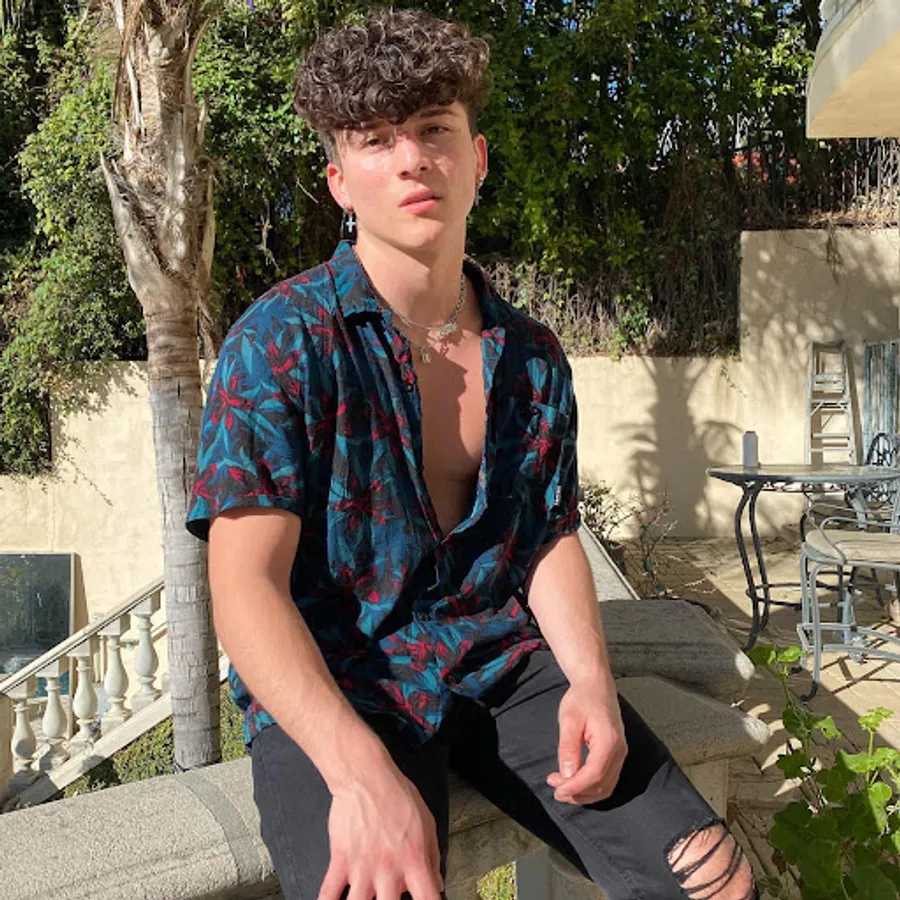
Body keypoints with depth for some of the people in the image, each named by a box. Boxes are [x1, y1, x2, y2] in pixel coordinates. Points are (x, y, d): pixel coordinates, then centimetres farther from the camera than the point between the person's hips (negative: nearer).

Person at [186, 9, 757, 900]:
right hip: (333, 684, -4)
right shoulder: (283, 340, -10)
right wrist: (364, 773, -31)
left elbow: (551, 535, 12)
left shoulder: (532, 357, 7)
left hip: (503, 659, 5)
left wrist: (590, 680, -8)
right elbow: (246, 585, -17)